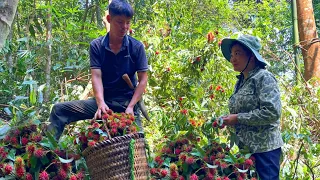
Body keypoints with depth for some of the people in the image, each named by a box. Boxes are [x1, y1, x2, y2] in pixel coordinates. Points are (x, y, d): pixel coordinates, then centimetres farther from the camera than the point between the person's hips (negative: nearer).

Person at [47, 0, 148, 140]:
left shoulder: (137, 47, -3)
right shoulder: (97, 46, -2)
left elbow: (143, 79, -2)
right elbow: (96, 77, -10)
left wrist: (131, 106, -14)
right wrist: (101, 103, -28)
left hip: (127, 101, -1)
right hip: (104, 100, 1)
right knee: (59, 110, -13)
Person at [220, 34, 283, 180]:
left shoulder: (264, 77, -11)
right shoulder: (241, 81, 13)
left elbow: (272, 112, -21)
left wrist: (238, 118, -18)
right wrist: (228, 119, 5)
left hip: (264, 148, -8)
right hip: (245, 148, 8)